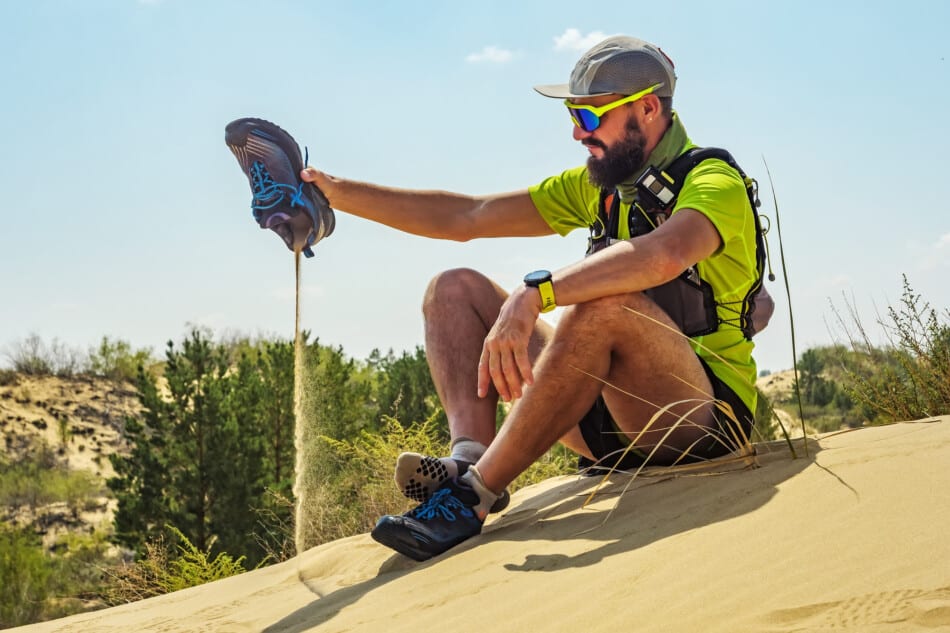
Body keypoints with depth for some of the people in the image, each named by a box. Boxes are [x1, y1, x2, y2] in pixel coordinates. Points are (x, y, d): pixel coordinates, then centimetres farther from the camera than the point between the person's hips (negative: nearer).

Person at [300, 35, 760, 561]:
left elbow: (665, 255, -35)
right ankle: (470, 455, -23)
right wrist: (340, 193, 2)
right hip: (618, 420, 8)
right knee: (457, 289, 3)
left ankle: (473, 493, -31)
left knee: (604, 303, -37)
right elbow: (465, 217, 9)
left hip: (709, 414, -8)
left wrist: (533, 293, -43)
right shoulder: (598, 186, 13)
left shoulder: (714, 183, -10)